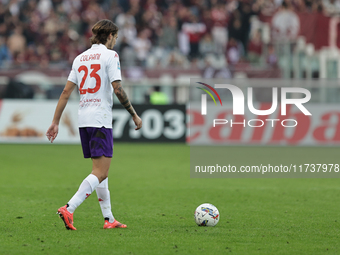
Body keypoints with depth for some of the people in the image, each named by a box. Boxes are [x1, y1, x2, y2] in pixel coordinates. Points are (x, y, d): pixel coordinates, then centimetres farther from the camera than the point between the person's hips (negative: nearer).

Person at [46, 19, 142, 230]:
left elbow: (66, 92, 11)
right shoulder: (109, 56, -5)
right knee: (100, 173, -10)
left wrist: (55, 123, 12)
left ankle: (109, 219, 17)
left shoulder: (80, 58, 14)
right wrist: (134, 115, -4)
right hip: (101, 120, -8)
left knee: (101, 170, 16)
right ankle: (69, 209, -26)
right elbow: (117, 89, -13)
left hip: (83, 118, 8)